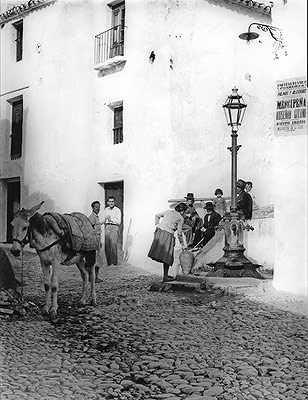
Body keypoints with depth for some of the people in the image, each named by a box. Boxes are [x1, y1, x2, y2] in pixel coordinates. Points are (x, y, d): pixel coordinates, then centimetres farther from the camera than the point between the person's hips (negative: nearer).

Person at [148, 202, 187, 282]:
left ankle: (165, 275, 15)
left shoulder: (168, 211, 19)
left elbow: (157, 215, 25)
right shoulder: (181, 218, 4)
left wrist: (157, 224, 21)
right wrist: (182, 245, 12)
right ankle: (165, 277, 5)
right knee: (167, 256, 2)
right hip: (168, 234, -6)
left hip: (159, 231, 6)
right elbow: (179, 233, 3)